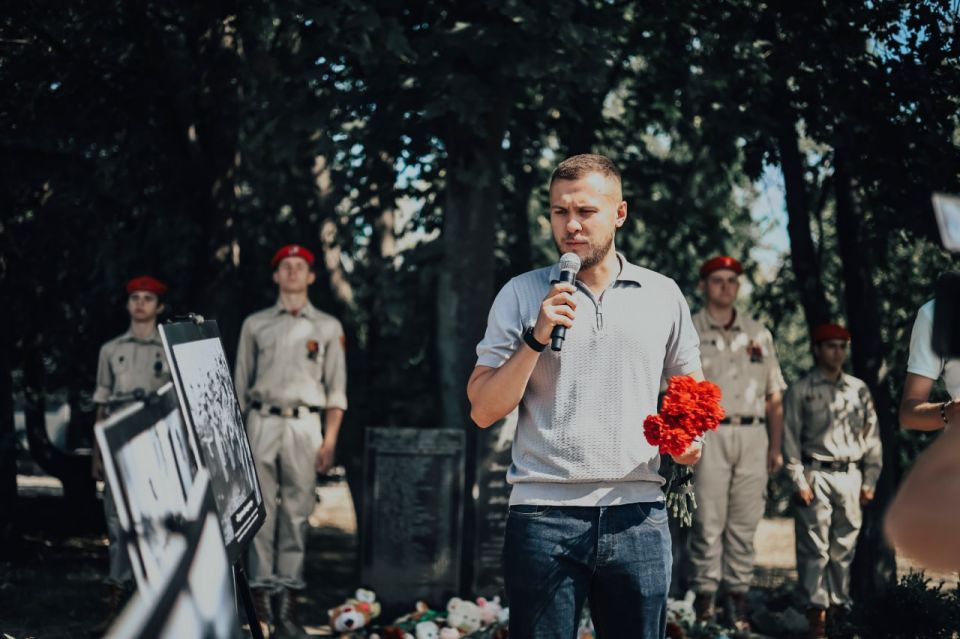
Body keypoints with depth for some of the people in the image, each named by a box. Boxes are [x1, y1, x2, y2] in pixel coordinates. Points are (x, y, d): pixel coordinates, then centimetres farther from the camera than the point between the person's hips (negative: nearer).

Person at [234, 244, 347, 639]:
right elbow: (240, 385, 14)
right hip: (262, 423, 0)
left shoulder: (328, 327, 12)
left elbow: (336, 389, 8)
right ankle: (260, 589, -1)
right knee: (261, 508, -3)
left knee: (297, 511, -3)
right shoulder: (255, 325, 14)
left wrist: (330, 440, -1)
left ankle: (285, 599, -2)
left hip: (304, 424, 0)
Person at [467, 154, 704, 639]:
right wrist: (536, 338, -12)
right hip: (543, 515, -1)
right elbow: (483, 411, 0)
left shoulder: (662, 295, 10)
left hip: (637, 516, 2)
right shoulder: (521, 295, 5)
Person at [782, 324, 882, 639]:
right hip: (816, 475, -3)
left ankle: (841, 606, 13)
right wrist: (799, 482, -8)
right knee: (815, 547, -6)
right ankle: (817, 612, -5)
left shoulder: (858, 390, 12)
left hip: (850, 476, 3)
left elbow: (872, 436, 14)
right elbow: (791, 439, 0)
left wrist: (869, 481, 8)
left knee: (844, 548, 6)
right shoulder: (801, 391, 2)